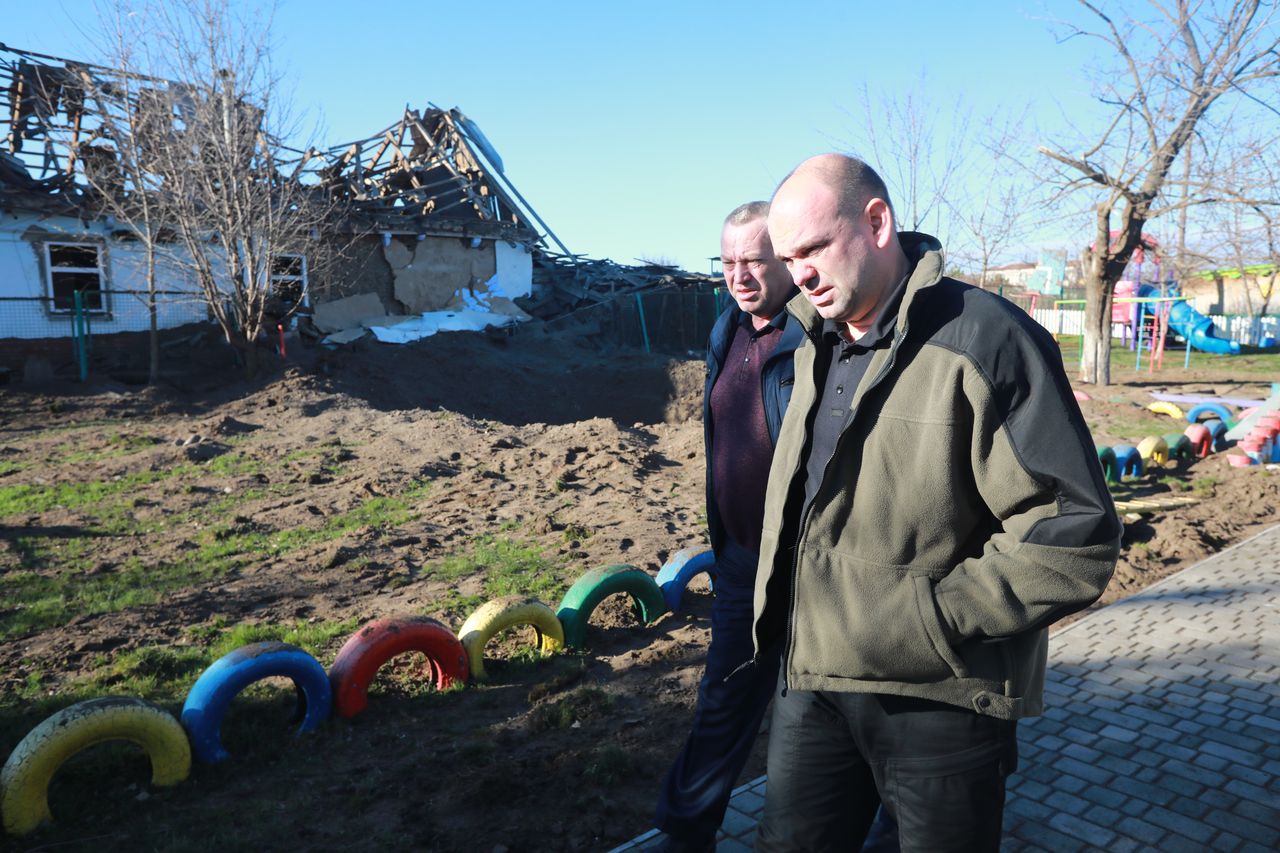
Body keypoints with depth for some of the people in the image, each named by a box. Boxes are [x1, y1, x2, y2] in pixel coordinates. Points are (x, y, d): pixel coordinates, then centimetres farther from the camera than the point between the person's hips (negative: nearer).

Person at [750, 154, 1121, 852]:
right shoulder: (815, 351, 8)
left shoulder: (986, 341, -16)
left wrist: (929, 620, -20)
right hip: (811, 683, 6)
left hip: (940, 697, -6)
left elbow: (1075, 534, -19)